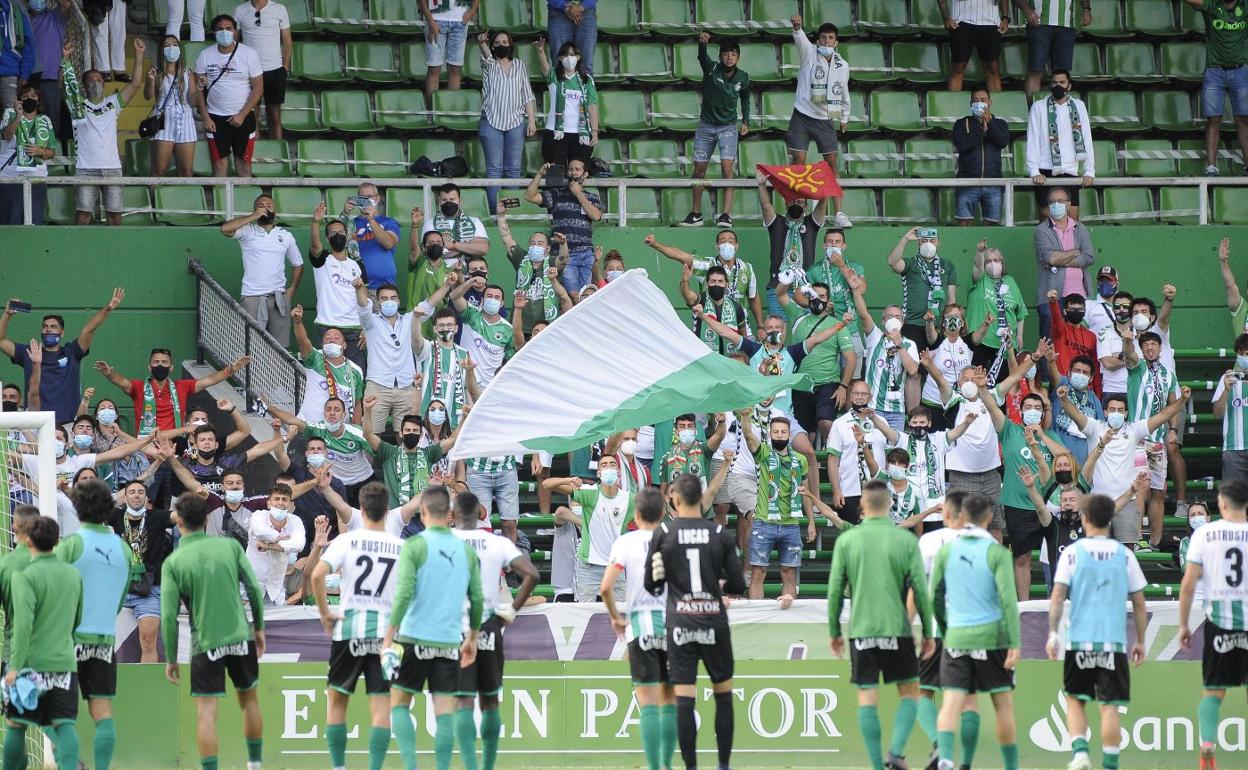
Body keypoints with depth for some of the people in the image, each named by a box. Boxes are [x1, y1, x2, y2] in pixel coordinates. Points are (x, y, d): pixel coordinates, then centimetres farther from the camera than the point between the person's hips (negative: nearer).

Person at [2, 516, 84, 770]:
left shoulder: (25, 577, -9)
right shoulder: (73, 575, 9)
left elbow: (23, 623, -18)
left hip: (32, 662, -4)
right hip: (65, 661, 4)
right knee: (65, 725, -3)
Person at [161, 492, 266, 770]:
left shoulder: (173, 562, -6)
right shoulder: (230, 546, -1)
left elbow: (169, 615, -6)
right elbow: (254, 589, 1)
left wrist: (171, 659, 3)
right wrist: (259, 627, 15)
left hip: (206, 643, -3)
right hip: (241, 637, 3)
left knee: (206, 712, -3)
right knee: (249, 700, 21)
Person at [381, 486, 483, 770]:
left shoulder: (414, 545, -7)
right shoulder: (466, 550, 5)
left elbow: (404, 595, -14)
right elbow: (477, 600, 7)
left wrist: (388, 638, -10)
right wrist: (472, 639, 20)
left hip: (415, 639, -3)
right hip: (449, 642, 3)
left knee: (399, 704, 9)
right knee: (445, 712, 4)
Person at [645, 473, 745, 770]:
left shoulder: (664, 532, -2)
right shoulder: (720, 534, -1)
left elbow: (652, 583, 3)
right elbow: (737, 586, 1)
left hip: (680, 623, -1)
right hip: (714, 621, 1)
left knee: (684, 699, -1)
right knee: (723, 693, 12)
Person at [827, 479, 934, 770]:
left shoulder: (847, 540, 0)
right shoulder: (906, 540, -2)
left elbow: (835, 591, 1)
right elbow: (920, 590, -3)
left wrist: (835, 632, 12)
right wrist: (928, 632, 6)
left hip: (861, 630, 1)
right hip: (896, 627, -1)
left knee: (867, 699, 4)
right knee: (909, 692, 12)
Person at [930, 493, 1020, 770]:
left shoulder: (946, 551, 4)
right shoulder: (997, 553, -7)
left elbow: (935, 597, 10)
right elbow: (1008, 599, -13)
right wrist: (1015, 644, -13)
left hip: (956, 638, 2)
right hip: (992, 636, -2)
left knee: (950, 703, -5)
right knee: (1003, 705, 9)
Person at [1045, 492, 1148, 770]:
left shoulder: (1072, 552, -1)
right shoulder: (1124, 555, 4)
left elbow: (1058, 596, -7)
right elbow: (1139, 603, 7)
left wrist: (1053, 634, -3)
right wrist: (1140, 641, 15)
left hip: (1079, 642, -1)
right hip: (1114, 641, 1)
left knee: (1075, 700, 14)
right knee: (1109, 706, 3)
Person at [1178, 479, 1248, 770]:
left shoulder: (1204, 533, -2)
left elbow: (1189, 583, -3)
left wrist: (1183, 625, 5)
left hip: (1218, 618, 0)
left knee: (1213, 691, 8)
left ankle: (1207, 744, -9)